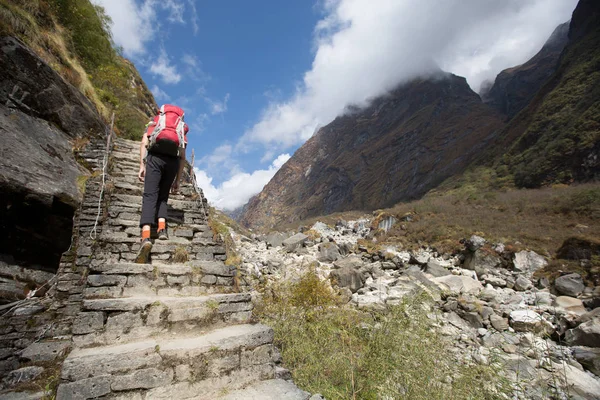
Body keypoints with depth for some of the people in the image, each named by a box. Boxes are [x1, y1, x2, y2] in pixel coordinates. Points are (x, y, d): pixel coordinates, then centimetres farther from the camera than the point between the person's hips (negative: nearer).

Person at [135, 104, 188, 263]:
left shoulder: (155, 121, 29)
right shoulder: (182, 128, 30)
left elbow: (144, 142, 9)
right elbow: (183, 157, 20)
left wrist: (142, 165, 3)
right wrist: (177, 180, 21)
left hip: (155, 156, -1)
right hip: (173, 160, 2)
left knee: (150, 196, -9)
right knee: (162, 197, 16)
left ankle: (146, 237, -27)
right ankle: (162, 228, -5)